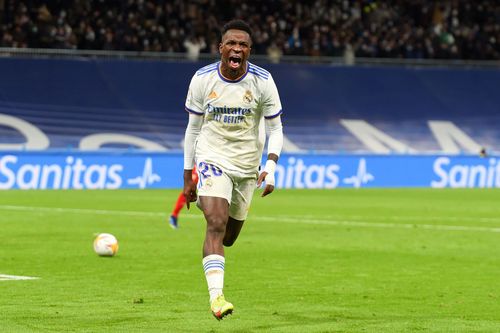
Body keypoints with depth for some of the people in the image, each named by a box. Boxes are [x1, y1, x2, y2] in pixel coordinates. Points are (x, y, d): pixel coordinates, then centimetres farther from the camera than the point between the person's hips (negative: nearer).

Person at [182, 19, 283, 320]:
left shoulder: (263, 81, -8)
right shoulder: (202, 79, -7)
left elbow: (275, 129, -1)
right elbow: (193, 128, 3)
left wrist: (271, 167, -17)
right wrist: (188, 177, 5)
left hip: (247, 166, 2)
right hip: (212, 159, -2)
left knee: (229, 236, 13)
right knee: (217, 225, -22)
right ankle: (216, 296, -26)